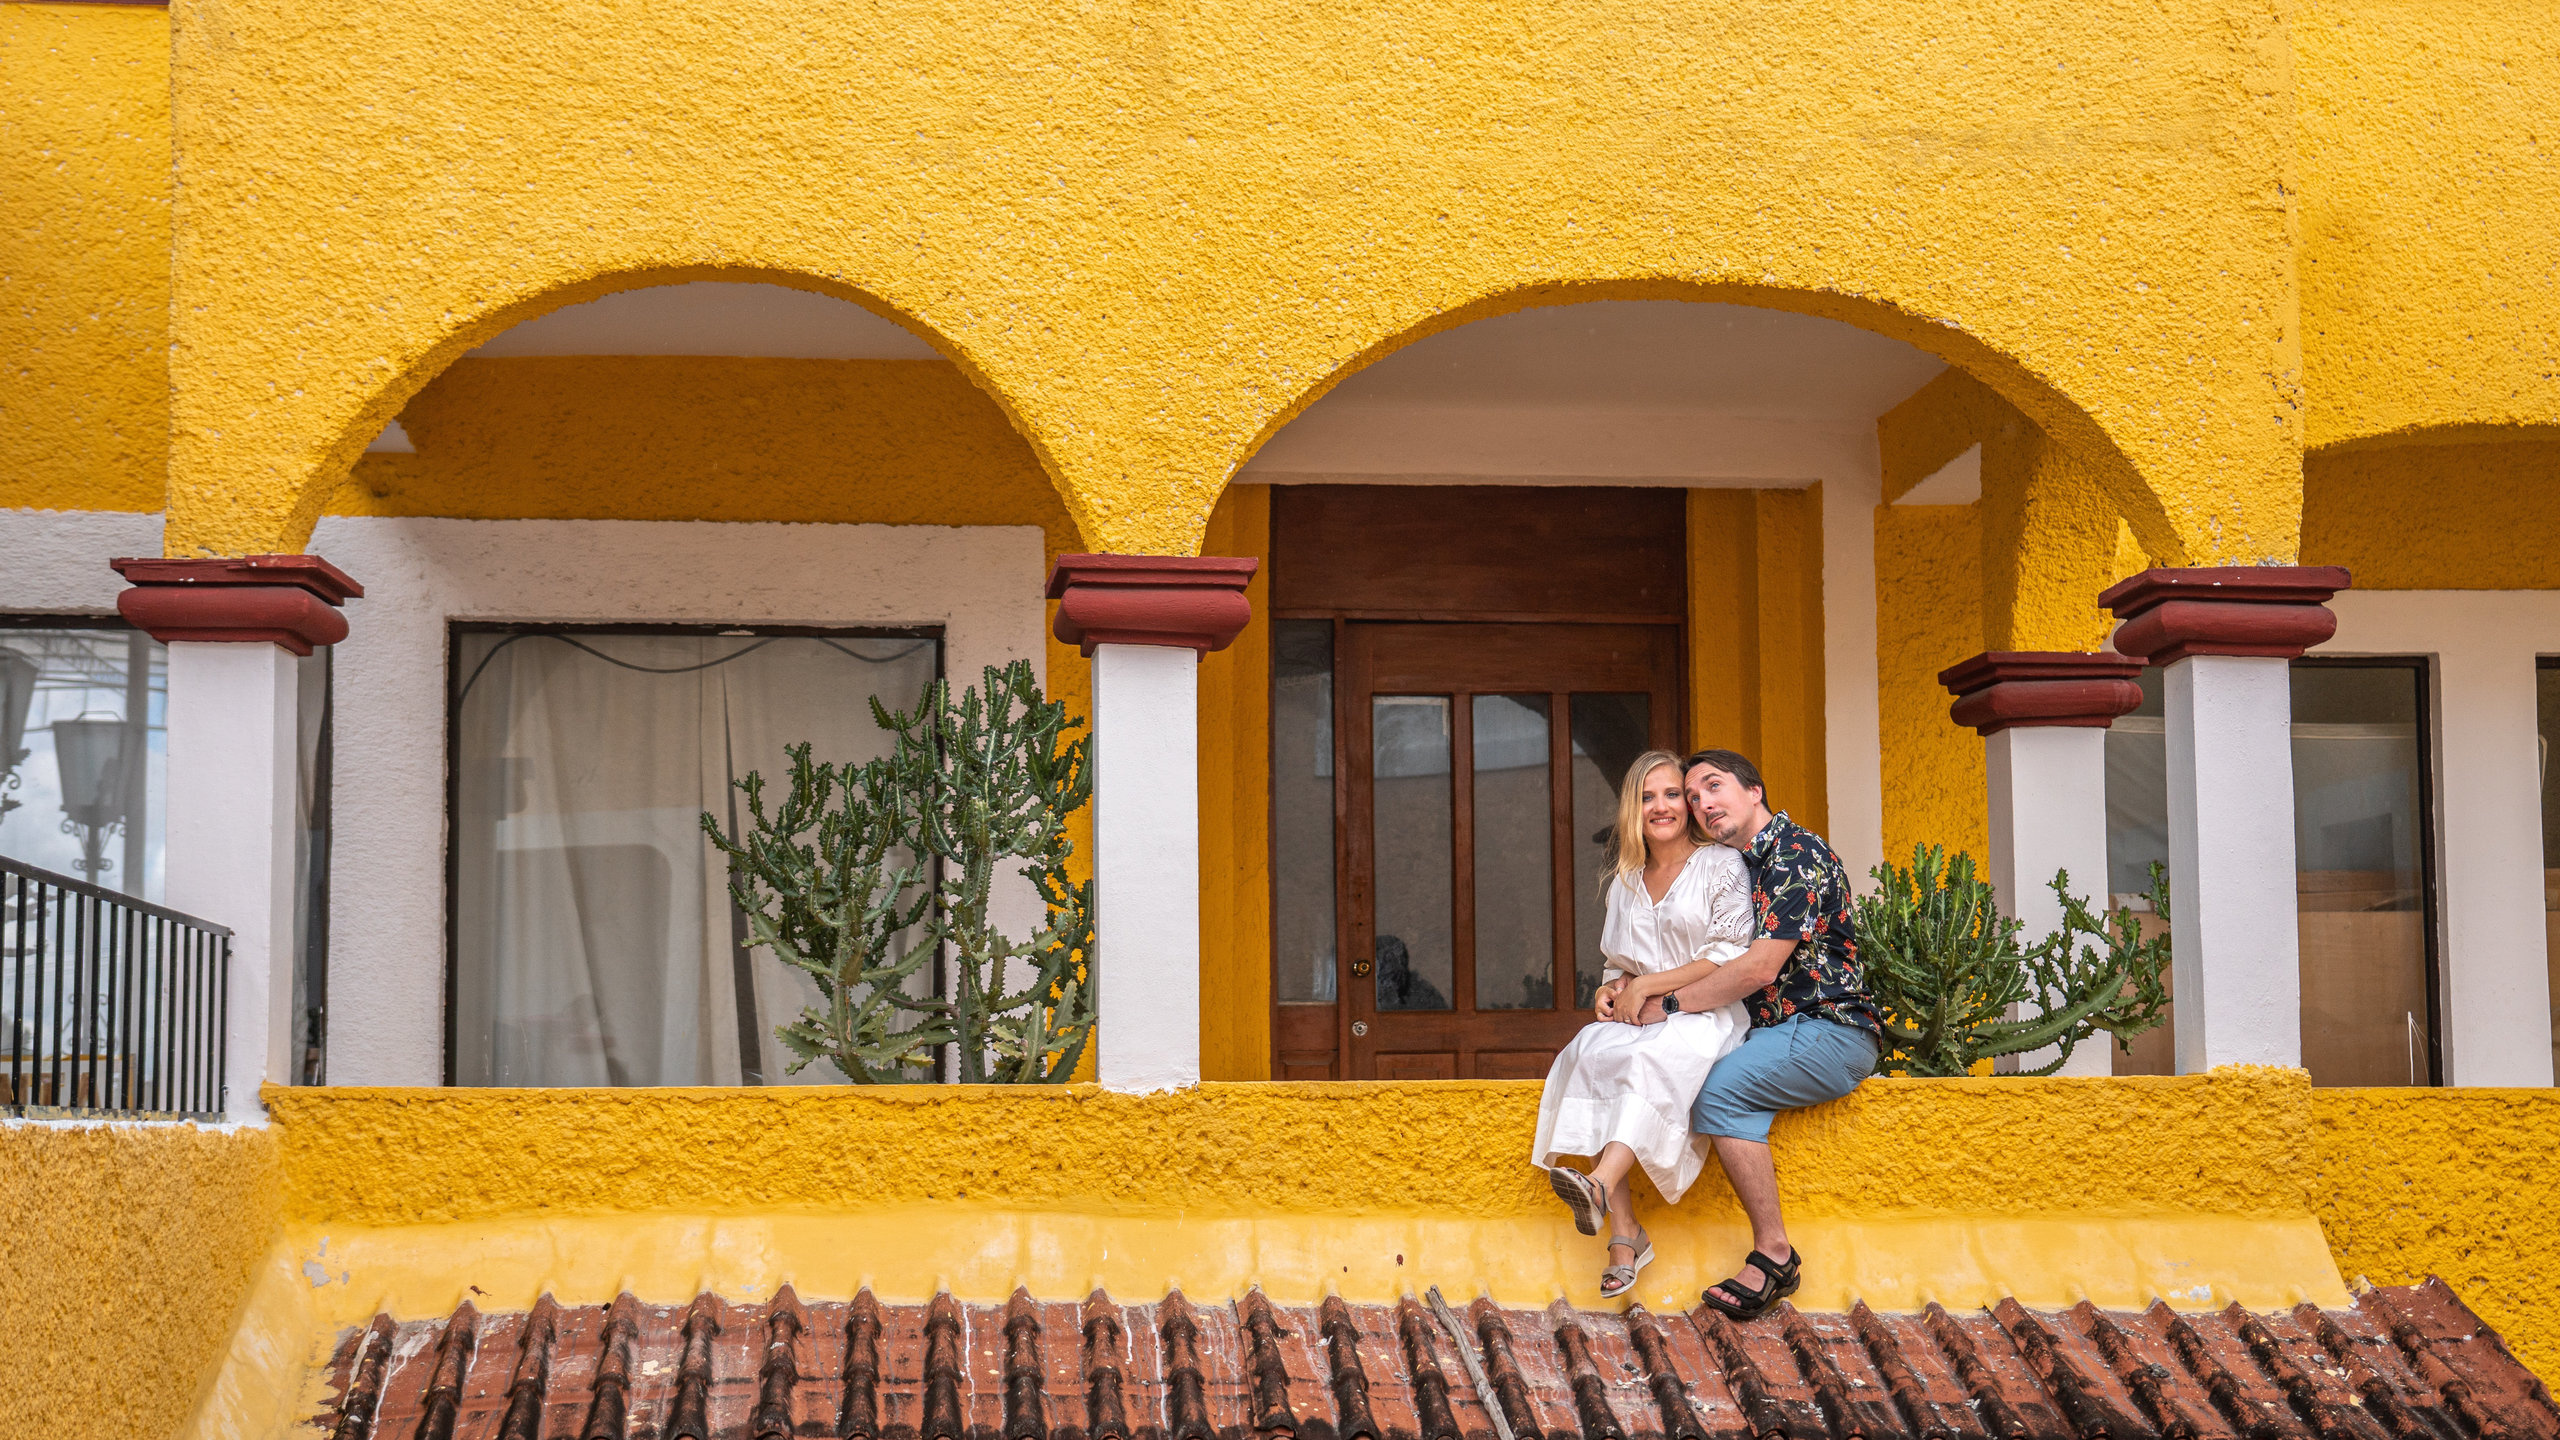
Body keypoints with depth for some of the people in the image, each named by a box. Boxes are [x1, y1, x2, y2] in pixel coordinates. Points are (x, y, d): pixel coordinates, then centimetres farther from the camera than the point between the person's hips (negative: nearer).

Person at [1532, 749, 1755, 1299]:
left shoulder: (1722, 866, 4)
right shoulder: (1624, 883, 21)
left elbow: (1730, 958, -5)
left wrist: (1658, 994, -14)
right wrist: (1612, 991, -1)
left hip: (1704, 1015, -4)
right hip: (1640, 1018, 4)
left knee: (1655, 1058, -38)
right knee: (1593, 1053, -30)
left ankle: (1601, 1186, -58)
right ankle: (1624, 1233, -35)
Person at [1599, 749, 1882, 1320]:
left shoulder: (1798, 854, -11)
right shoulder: (1742, 867, 19)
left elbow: (1760, 967, -19)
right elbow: (1717, 963, 15)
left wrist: (1666, 1001, -13)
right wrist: (1634, 986, 0)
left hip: (1832, 1029, -9)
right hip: (1777, 1031, 9)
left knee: (1718, 1090, -25)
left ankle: (1774, 1254, -19)